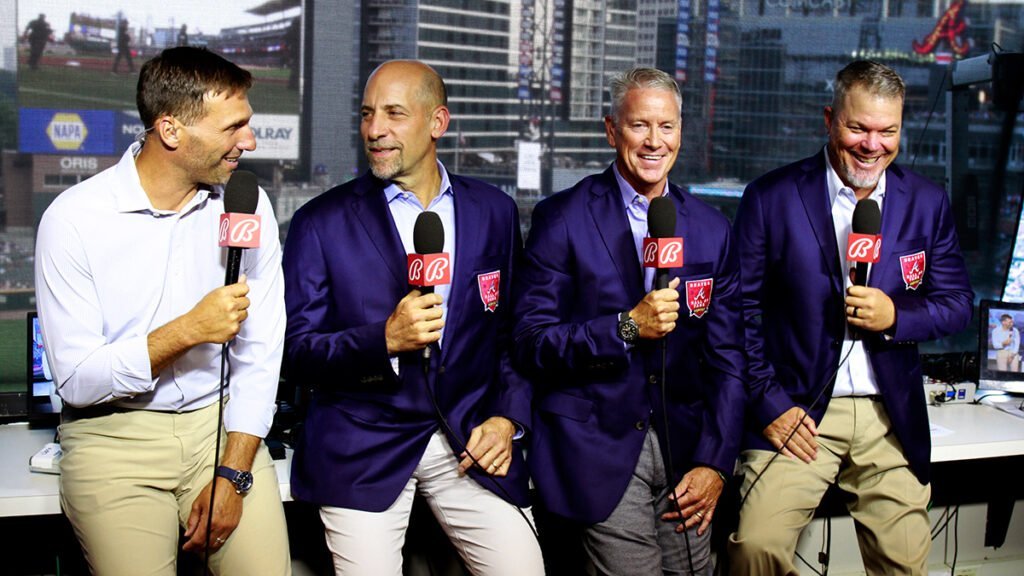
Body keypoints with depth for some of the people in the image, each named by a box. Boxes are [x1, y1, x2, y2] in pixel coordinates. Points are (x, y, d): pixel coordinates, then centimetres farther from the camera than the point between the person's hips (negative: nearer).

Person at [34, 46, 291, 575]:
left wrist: (233, 476, -8)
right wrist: (188, 330, -22)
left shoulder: (247, 205, -1)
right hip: (114, 434, -2)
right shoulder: (74, 217, -11)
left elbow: (259, 354, -1)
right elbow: (77, 380, -13)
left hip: (219, 422, 2)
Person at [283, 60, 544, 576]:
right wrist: (385, 340, -21)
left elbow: (515, 331, 12)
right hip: (362, 452, -2)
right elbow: (297, 353, -5)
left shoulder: (494, 212, 7)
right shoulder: (321, 222, -2)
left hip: (471, 443, 2)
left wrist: (508, 418, -2)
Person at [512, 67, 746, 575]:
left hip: (684, 446, 4)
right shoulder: (562, 219, -4)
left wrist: (715, 462, -1)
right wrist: (626, 328, -20)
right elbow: (531, 343, -9)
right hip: (598, 449, -4)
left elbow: (727, 356, 7)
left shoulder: (712, 229, 7)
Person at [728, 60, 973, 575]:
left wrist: (895, 316, -12)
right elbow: (742, 312, -2)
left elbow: (958, 302, 9)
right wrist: (769, 404, -8)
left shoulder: (927, 203, 7)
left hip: (892, 417, 3)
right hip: (796, 412, -3)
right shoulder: (770, 198, -3)